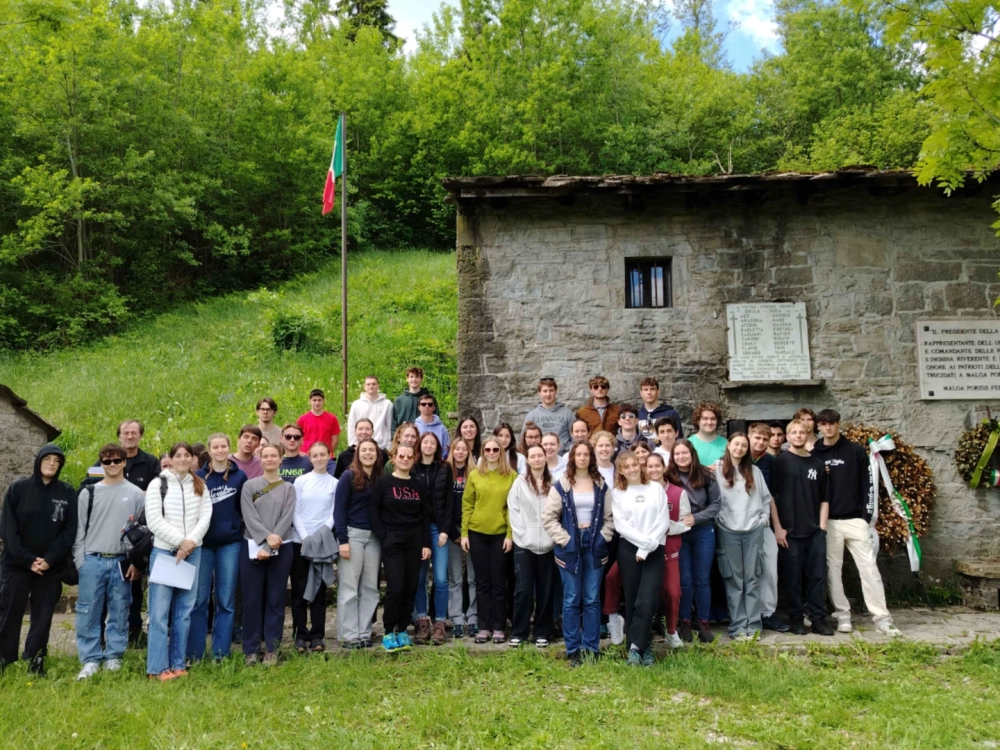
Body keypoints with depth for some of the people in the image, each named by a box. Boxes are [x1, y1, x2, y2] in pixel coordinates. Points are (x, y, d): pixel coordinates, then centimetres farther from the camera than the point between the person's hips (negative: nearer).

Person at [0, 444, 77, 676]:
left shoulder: (68, 492, 2)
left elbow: (70, 530, -2)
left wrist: (50, 560, -13)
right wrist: (26, 559, -13)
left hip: (51, 568, 1)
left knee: (42, 618, 6)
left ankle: (35, 664, 16)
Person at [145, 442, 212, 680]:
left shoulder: (200, 486, 11)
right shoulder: (157, 484, 1)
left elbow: (205, 517, 3)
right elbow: (154, 520, -8)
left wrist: (191, 541, -12)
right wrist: (179, 541, -13)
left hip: (193, 552, 3)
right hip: (163, 551, -3)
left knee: (184, 610, 6)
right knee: (159, 611, -4)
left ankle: (178, 664, 14)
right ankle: (157, 667, 2)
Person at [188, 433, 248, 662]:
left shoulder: (240, 476, 4)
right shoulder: (199, 477, 4)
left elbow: (245, 509, 5)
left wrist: (237, 528, -6)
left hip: (230, 544, 0)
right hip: (203, 544, 0)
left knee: (226, 600, 5)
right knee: (199, 600, 3)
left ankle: (221, 653, 13)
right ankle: (194, 653, 12)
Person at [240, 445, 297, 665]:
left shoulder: (288, 488, 8)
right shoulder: (249, 486, 6)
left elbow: (287, 518, -4)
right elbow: (249, 517, -6)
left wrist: (270, 546, -15)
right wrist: (266, 537, -20)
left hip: (281, 549, 1)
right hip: (252, 547, 0)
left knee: (276, 599, 4)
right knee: (252, 599, 2)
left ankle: (271, 649, 12)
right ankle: (251, 649, 11)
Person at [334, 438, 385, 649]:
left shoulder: (380, 479, 9)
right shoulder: (348, 477, -4)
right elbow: (339, 509, -8)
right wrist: (343, 540, -14)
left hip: (374, 537, 5)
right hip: (352, 534, -5)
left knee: (370, 587, 7)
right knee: (349, 587, 0)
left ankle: (364, 633, 15)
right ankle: (349, 635, 7)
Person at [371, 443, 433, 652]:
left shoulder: (418, 484, 8)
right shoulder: (383, 482, -2)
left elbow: (426, 516, 8)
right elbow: (374, 513, -3)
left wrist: (426, 543, 1)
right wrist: (384, 539, -11)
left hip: (414, 541, 4)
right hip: (392, 542, -4)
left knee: (411, 588, 5)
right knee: (395, 588, -9)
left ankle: (402, 630, 17)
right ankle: (388, 632, 5)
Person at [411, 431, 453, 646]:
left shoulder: (445, 469, 6)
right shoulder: (412, 470, 4)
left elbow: (448, 501, 3)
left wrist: (445, 530, -5)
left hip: (438, 528, 0)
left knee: (440, 578, -3)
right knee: (419, 578, 4)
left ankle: (439, 624, 6)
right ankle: (422, 622, 13)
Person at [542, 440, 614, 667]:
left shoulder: (601, 486, 6)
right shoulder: (560, 486, -1)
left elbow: (610, 516, 7)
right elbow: (548, 517, -3)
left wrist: (603, 537, -5)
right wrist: (564, 539, -10)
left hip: (595, 546, 2)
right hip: (570, 546, -2)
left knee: (592, 599, 5)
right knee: (571, 600, 3)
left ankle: (591, 648, 14)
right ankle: (573, 651, 10)